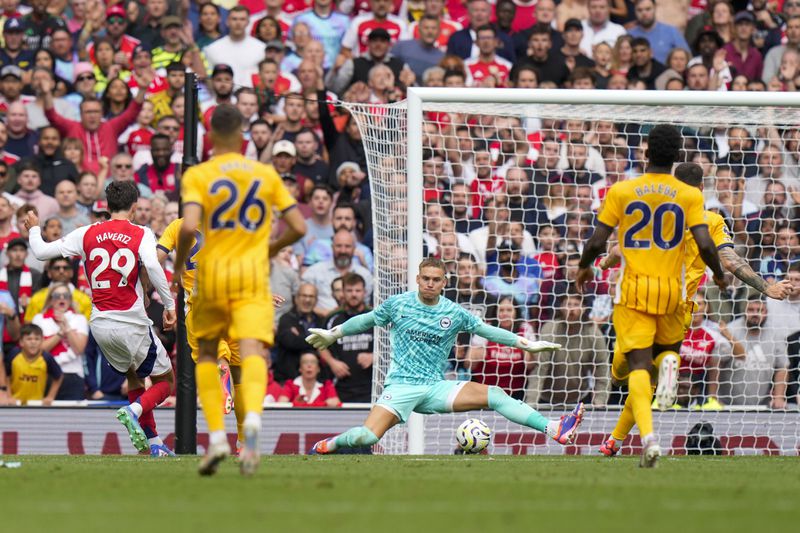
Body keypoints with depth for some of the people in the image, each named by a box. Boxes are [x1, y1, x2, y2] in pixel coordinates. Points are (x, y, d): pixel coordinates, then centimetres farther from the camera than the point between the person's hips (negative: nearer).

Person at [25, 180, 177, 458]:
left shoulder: (87, 234, 4)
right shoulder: (141, 235, -5)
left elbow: (42, 251, 6)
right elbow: (152, 266, -24)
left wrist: (34, 229, 26)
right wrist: (169, 305, -17)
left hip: (100, 323, 4)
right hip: (132, 324, -4)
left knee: (133, 375, 26)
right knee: (165, 381, 10)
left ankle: (152, 442, 20)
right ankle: (134, 411, -20)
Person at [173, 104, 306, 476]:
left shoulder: (197, 176, -2)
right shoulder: (267, 174, 7)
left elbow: (189, 226, -17)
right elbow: (298, 227, 7)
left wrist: (179, 264, 1)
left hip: (212, 275, 0)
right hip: (253, 277, 0)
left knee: (206, 355, 17)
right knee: (252, 351, -13)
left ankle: (217, 437, 4)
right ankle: (252, 420, -42)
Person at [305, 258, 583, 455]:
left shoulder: (454, 313, 4)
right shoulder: (398, 304, 0)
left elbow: (486, 330, 12)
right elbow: (366, 320, 16)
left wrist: (527, 345, 10)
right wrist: (332, 334, 25)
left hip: (436, 388, 2)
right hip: (400, 386, -2)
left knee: (494, 395, -17)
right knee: (364, 437, -25)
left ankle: (555, 430, -21)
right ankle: (329, 445, 9)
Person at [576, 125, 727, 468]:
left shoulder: (621, 192, -2)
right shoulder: (690, 196, -2)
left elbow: (596, 242, -2)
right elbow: (705, 246, -9)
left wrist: (584, 268, 19)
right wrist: (718, 274, 11)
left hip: (633, 289, -1)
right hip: (671, 290, 1)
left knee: (638, 365, -5)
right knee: (668, 347, 26)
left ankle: (648, 436, -28)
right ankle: (669, 362, -13)